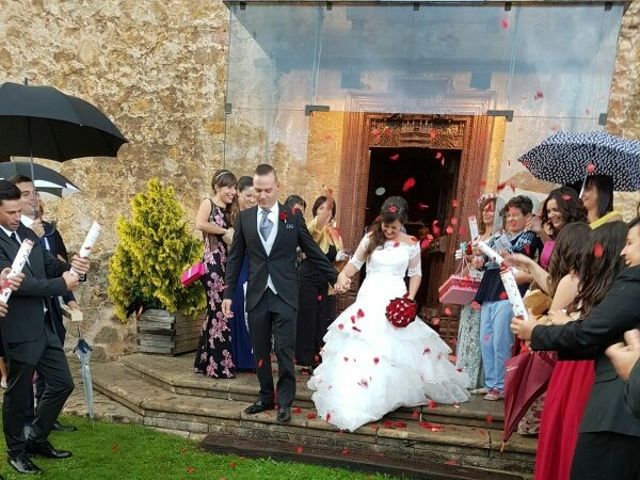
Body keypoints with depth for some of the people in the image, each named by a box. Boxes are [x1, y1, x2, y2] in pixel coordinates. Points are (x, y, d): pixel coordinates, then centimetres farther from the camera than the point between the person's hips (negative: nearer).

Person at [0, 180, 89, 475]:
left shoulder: (27, 233, 7)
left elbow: (50, 265, 8)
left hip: (44, 325, 7)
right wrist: (62, 284, -19)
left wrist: (72, 267, -12)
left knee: (62, 384, 15)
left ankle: (37, 440, 34)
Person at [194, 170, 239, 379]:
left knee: (215, 310, 12)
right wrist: (225, 231, -14)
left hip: (224, 263, 8)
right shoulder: (208, 203, -2)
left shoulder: (229, 210, 19)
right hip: (212, 262, -8)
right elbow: (200, 224, -23)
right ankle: (220, 365, 5)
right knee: (219, 310, -5)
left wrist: (232, 235, -7)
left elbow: (233, 239, 14)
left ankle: (205, 361, 23)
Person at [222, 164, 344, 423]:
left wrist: (335, 277, 8)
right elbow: (235, 258, 7)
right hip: (257, 295, 2)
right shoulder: (244, 217, 4)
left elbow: (313, 251, 6)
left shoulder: (293, 216, -1)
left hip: (284, 295, -2)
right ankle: (266, 397, 30)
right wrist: (228, 293, 4)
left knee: (284, 351, 1)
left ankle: (284, 402, 18)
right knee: (260, 352, 12)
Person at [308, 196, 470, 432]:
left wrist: (411, 297, -4)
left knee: (398, 349, 0)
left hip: (395, 300, 0)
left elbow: (415, 273, 10)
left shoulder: (411, 244, 1)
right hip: (370, 299, 0)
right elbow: (355, 262, 7)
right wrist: (342, 275, -12)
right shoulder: (371, 238, 2)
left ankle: (396, 391, 19)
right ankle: (354, 401, 10)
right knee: (362, 346, -3)